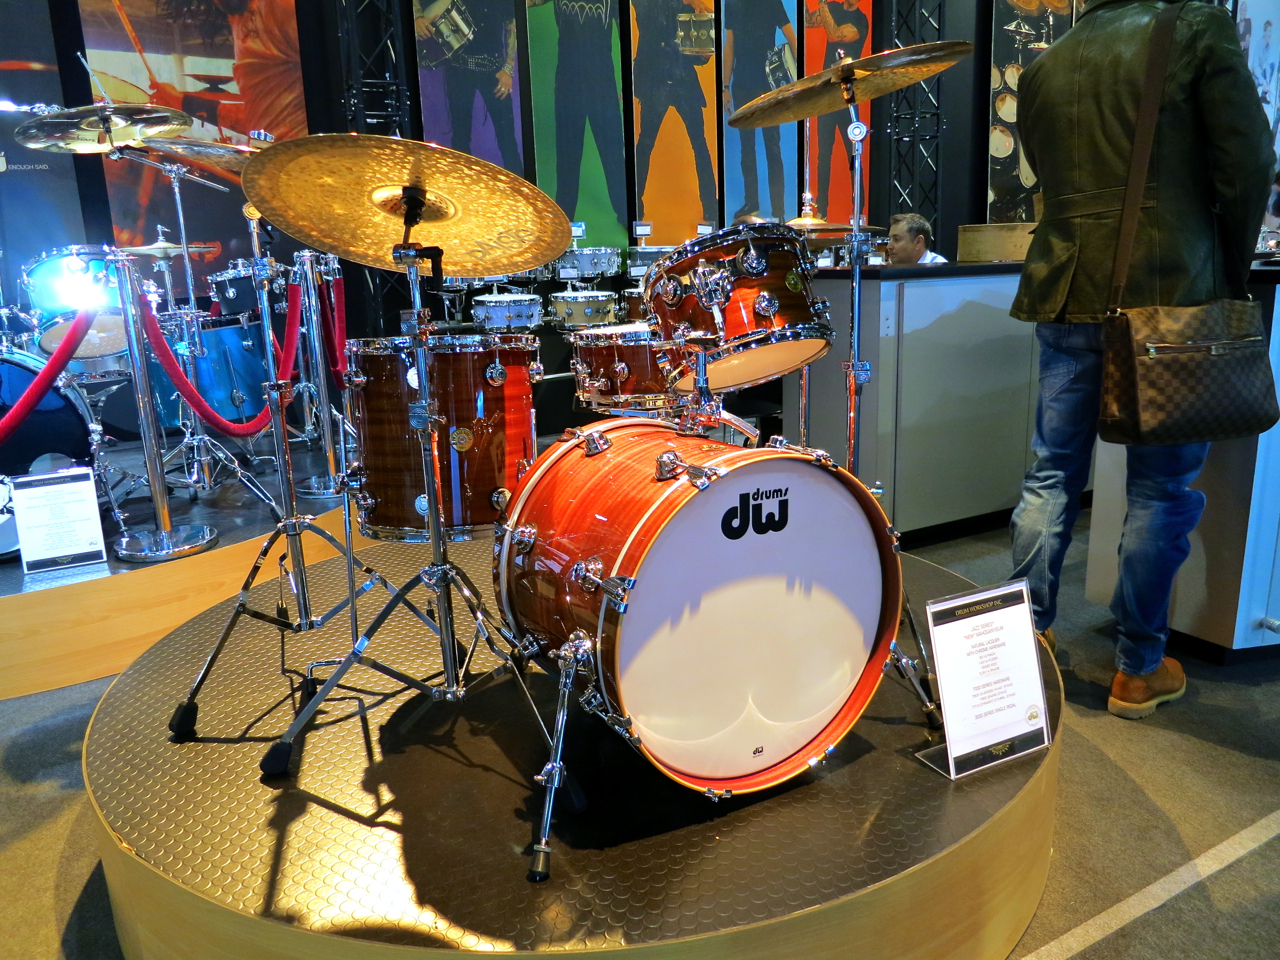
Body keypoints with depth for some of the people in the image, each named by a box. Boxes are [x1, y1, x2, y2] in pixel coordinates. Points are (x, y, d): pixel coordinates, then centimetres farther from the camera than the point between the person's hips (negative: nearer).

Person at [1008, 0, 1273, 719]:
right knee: (1162, 491, 5)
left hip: (1068, 295, 4)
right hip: (1170, 293, -4)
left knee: (1053, 476, 10)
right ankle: (1139, 671, 14)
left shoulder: (1043, 70, 13)